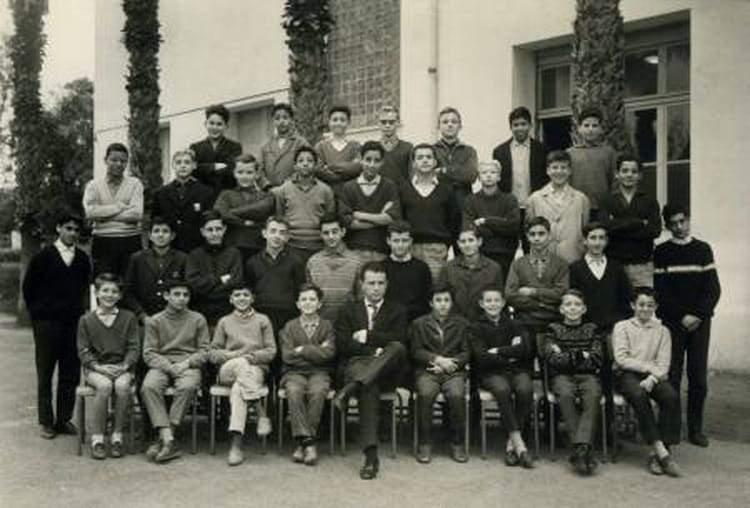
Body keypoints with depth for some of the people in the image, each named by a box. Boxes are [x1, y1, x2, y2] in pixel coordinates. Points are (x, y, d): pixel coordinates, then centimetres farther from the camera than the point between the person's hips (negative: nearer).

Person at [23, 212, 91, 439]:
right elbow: (28, 287, 5)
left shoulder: (83, 259, 6)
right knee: (45, 374, 4)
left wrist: (79, 310, 7)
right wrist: (38, 313, 5)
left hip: (74, 323, 3)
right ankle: (46, 422, 12)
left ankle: (64, 419, 14)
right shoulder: (43, 256, -1)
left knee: (71, 373, 4)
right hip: (47, 324, -2)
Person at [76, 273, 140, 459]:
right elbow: (83, 351, 5)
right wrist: (98, 367, -12)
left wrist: (124, 366, -12)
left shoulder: (129, 318, 9)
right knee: (104, 385, -33)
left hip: (122, 368, 0)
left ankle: (117, 436, -18)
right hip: (95, 369, 0)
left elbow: (134, 348, 5)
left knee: (122, 385, -33)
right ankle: (97, 438, -22)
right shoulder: (86, 320, 9)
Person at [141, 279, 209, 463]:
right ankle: (169, 441, -35)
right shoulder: (154, 321, 13)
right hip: (161, 365, 1)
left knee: (188, 387, -35)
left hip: (188, 365, -1)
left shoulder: (198, 319, 13)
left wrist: (186, 363, -10)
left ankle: (163, 439, -30)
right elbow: (149, 353, 5)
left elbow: (204, 351, 8)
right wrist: (168, 366, -12)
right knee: (148, 387, -32)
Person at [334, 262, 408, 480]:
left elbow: (398, 339, 0)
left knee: (398, 348, -34)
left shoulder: (397, 312, 19)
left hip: (385, 372, 1)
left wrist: (368, 337, -4)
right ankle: (370, 455, -42)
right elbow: (342, 344, 3)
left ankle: (351, 388, -44)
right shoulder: (349, 311, 19)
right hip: (356, 366, -1)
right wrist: (373, 351, -9)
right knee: (369, 389, -37)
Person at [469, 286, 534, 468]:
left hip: (517, 370, 2)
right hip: (491, 373, -2)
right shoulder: (476, 327, 9)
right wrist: (511, 353, -3)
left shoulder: (513, 325, 14)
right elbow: (482, 358, -6)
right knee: (502, 389, -35)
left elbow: (527, 350, -3)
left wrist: (498, 351, -5)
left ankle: (511, 443, -22)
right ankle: (519, 444, -33)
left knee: (525, 389, -32)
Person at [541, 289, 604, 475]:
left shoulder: (591, 329, 17)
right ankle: (585, 449, -33)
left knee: (593, 395, -33)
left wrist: (565, 357, -2)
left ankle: (580, 447, -37)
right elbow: (552, 359, -2)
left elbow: (596, 361, 3)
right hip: (561, 376, -1)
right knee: (565, 394, -34)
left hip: (587, 376, 1)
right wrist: (581, 356, -2)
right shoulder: (553, 329, 13)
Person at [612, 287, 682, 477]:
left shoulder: (662, 331, 17)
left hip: (652, 376, 2)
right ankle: (662, 452, -34)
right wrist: (649, 366, -9)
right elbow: (621, 359, -2)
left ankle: (657, 454, -29)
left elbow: (663, 364, 5)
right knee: (639, 395, -35)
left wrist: (652, 378, -15)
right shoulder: (622, 327, 11)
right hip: (627, 375, -2)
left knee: (672, 396, -29)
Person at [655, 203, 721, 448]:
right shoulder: (661, 252, 4)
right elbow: (661, 292, -1)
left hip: (700, 322, 2)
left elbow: (713, 289, 3)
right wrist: (682, 316, -9)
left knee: (699, 377, 2)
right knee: (671, 375, -3)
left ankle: (695, 429, 12)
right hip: (673, 322, -1)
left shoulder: (703, 249, 8)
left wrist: (698, 315, -8)